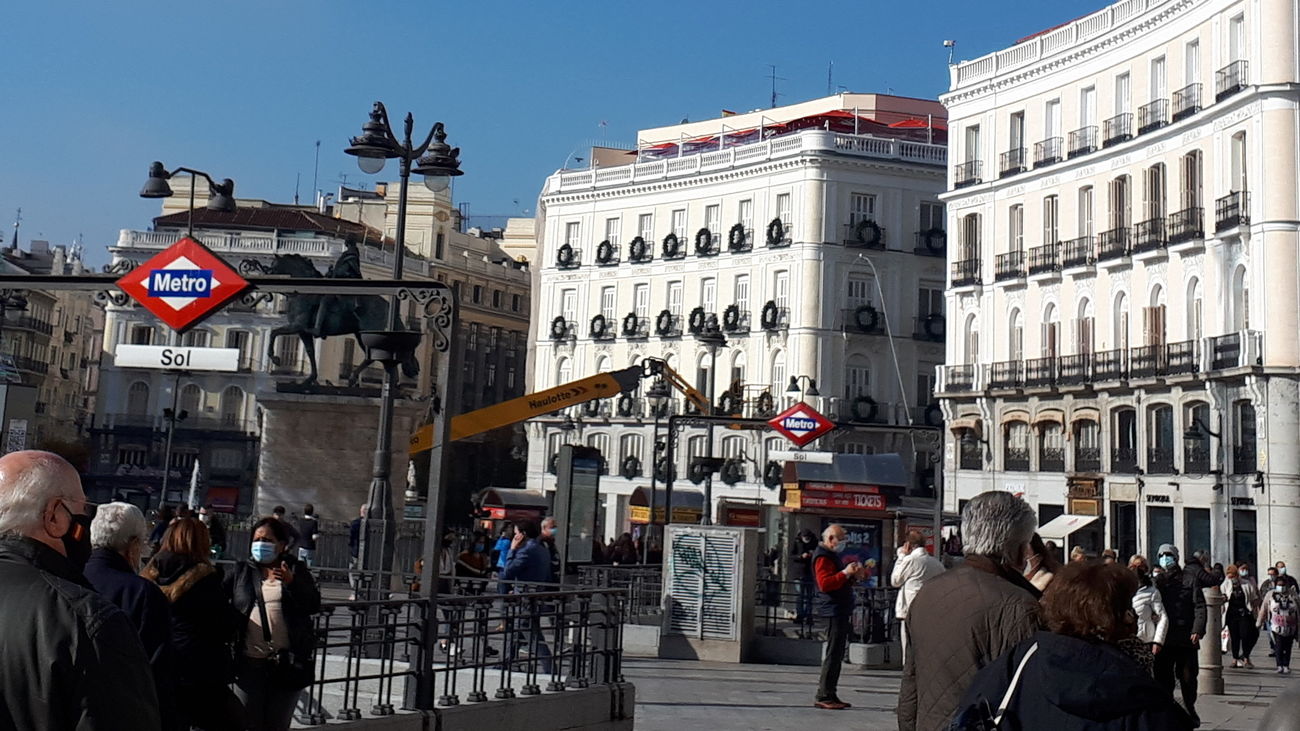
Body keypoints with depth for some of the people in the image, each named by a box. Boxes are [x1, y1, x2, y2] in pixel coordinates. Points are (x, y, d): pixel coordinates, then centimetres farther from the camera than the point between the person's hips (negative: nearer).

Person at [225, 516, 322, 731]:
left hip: (288, 663, -1)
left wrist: (291, 582, -20)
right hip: (250, 662, 1)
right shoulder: (242, 571, 9)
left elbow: (314, 605, -6)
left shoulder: (297, 570, 5)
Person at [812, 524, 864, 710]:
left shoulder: (832, 555, 23)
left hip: (840, 610, 11)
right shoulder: (822, 557, -11)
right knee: (833, 653, -10)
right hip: (832, 610, -11)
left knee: (837, 653, 11)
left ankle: (830, 694, 15)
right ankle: (823, 696, -8)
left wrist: (853, 574, 13)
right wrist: (845, 573, -21)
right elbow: (825, 584, -22)